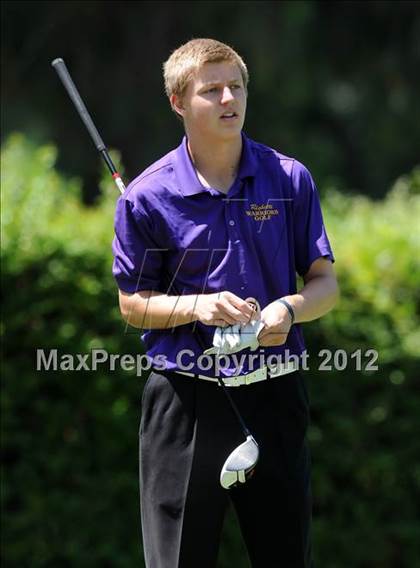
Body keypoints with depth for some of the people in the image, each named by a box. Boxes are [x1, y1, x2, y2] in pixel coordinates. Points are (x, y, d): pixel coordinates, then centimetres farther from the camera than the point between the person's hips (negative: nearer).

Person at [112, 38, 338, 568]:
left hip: (274, 391, 2)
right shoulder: (147, 196, -3)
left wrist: (289, 309, -16)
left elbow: (325, 283, 6)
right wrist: (196, 306, -16)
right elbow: (133, 304, 3)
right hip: (186, 399, -2)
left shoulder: (289, 179, 2)